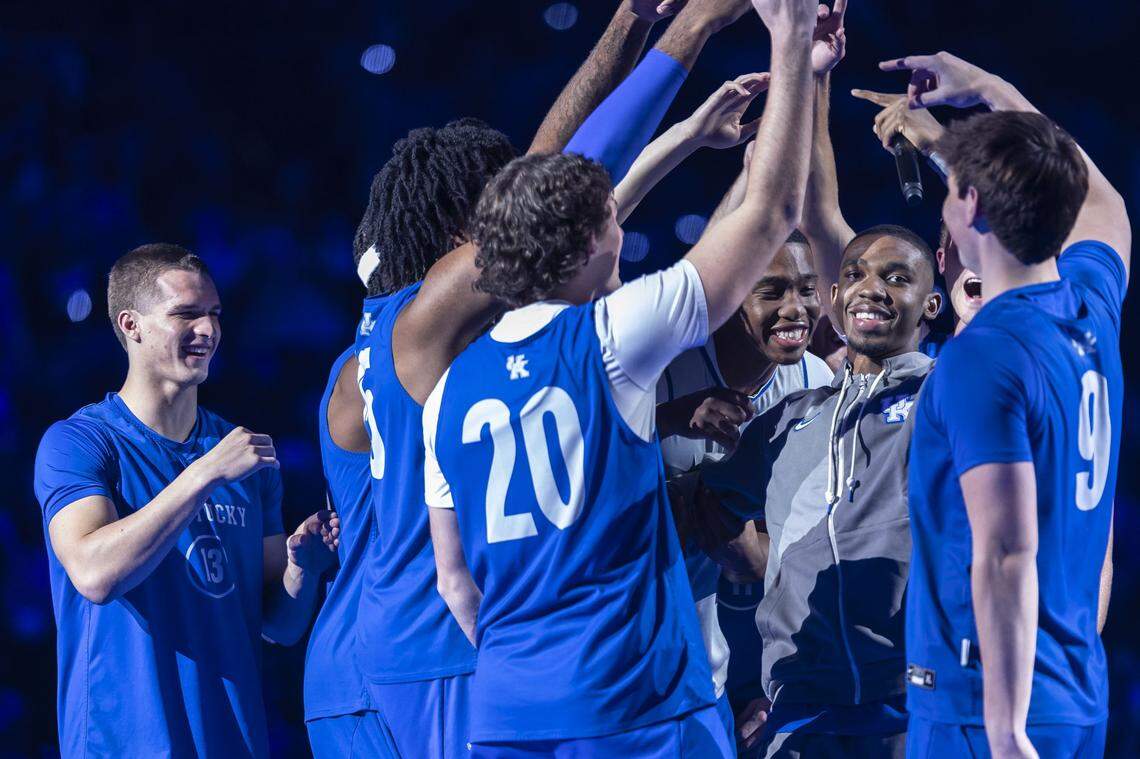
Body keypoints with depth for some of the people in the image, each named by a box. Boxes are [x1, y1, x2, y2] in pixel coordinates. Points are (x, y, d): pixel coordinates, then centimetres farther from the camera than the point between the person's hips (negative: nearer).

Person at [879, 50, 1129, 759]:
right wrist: (992, 90, 40)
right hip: (1082, 697, 8)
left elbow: (1006, 555, -22)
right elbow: (1100, 200, 32)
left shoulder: (983, 360, -17)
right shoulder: (1092, 308, 8)